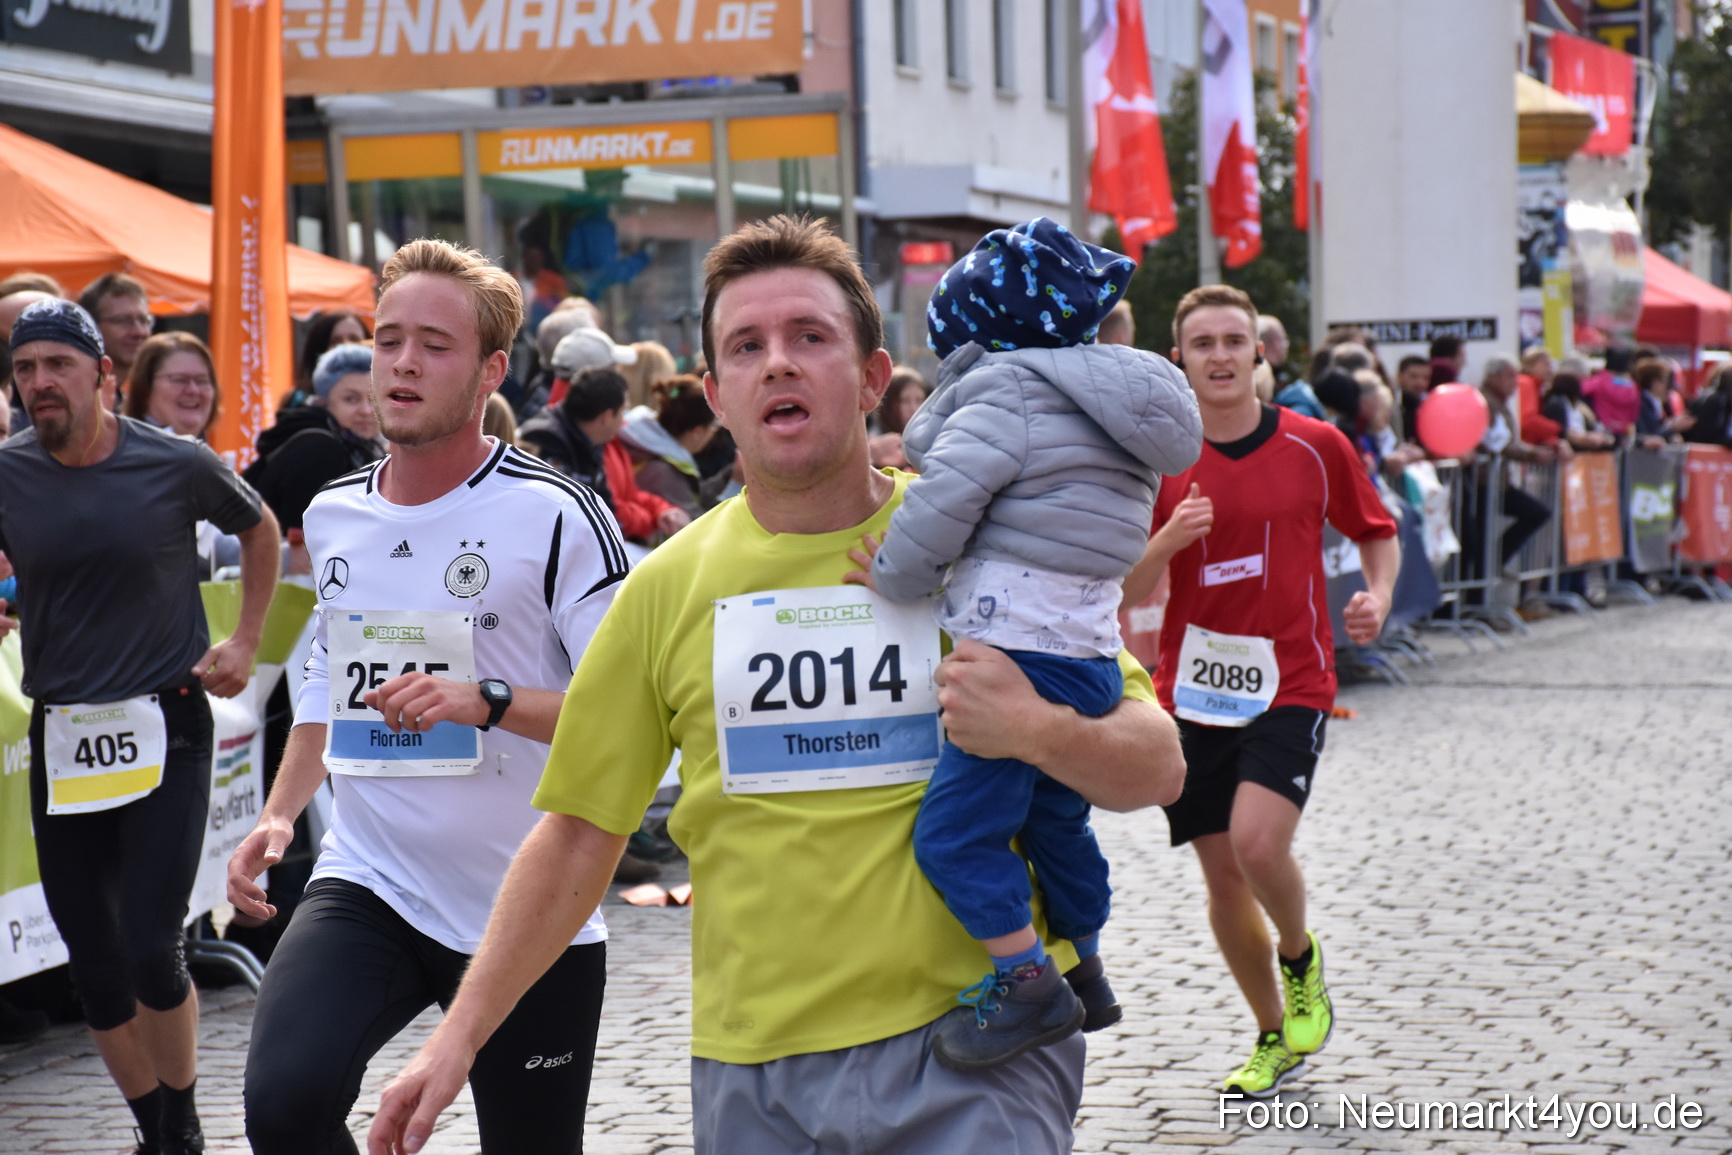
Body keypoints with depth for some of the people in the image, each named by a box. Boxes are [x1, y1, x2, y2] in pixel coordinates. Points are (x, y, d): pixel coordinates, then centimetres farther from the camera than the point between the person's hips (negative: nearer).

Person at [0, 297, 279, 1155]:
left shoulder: (176, 465, -4)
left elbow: (259, 530, 15)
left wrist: (245, 644, 10)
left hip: (164, 728, -3)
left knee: (152, 947, -12)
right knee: (93, 964, 7)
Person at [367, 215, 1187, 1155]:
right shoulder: (668, 589, 5)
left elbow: (1158, 767, 1)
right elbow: (580, 832, 11)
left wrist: (1038, 732, -20)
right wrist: (458, 1036, 7)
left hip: (973, 1053, -2)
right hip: (752, 1071, 2)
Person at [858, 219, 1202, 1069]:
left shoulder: (1009, 392, -10)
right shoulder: (1118, 408, 19)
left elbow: (943, 495, -21)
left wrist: (896, 578, -7)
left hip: (1019, 649, -10)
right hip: (1088, 650, 10)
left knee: (954, 830, -8)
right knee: (1054, 822, 22)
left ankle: (1028, 984, -7)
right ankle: (1085, 974, 34)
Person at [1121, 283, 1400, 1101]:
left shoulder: (1316, 445, 0)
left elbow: (1376, 533, 14)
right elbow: (1126, 589, 1)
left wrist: (1378, 597, -5)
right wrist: (1167, 539, -19)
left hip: (1290, 682, -2)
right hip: (1192, 689, 3)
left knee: (1258, 843, -23)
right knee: (1222, 878, 7)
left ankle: (1301, 958, 10)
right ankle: (1275, 1037, 27)